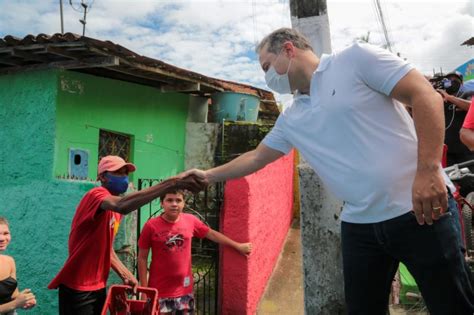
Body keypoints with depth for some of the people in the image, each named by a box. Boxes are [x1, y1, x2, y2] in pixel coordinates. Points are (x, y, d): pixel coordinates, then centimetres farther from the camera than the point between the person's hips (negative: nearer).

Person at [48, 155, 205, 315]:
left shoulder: (114, 210, 10)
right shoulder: (96, 195, -19)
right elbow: (122, 205, -42)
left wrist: (125, 274, 5)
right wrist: (172, 183, -47)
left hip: (98, 286, 9)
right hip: (77, 288, -8)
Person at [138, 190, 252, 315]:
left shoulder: (190, 220, -4)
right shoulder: (151, 226, -13)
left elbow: (212, 234, 11)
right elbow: (142, 258, -5)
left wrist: (238, 246, 18)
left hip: (184, 288, 3)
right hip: (160, 290, -3)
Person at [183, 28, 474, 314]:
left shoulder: (356, 58, -5)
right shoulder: (291, 120, 14)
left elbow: (426, 95, -11)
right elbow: (256, 157, 25)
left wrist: (428, 169, -20)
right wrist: (209, 175, 26)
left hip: (419, 210, -5)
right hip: (359, 225, 6)